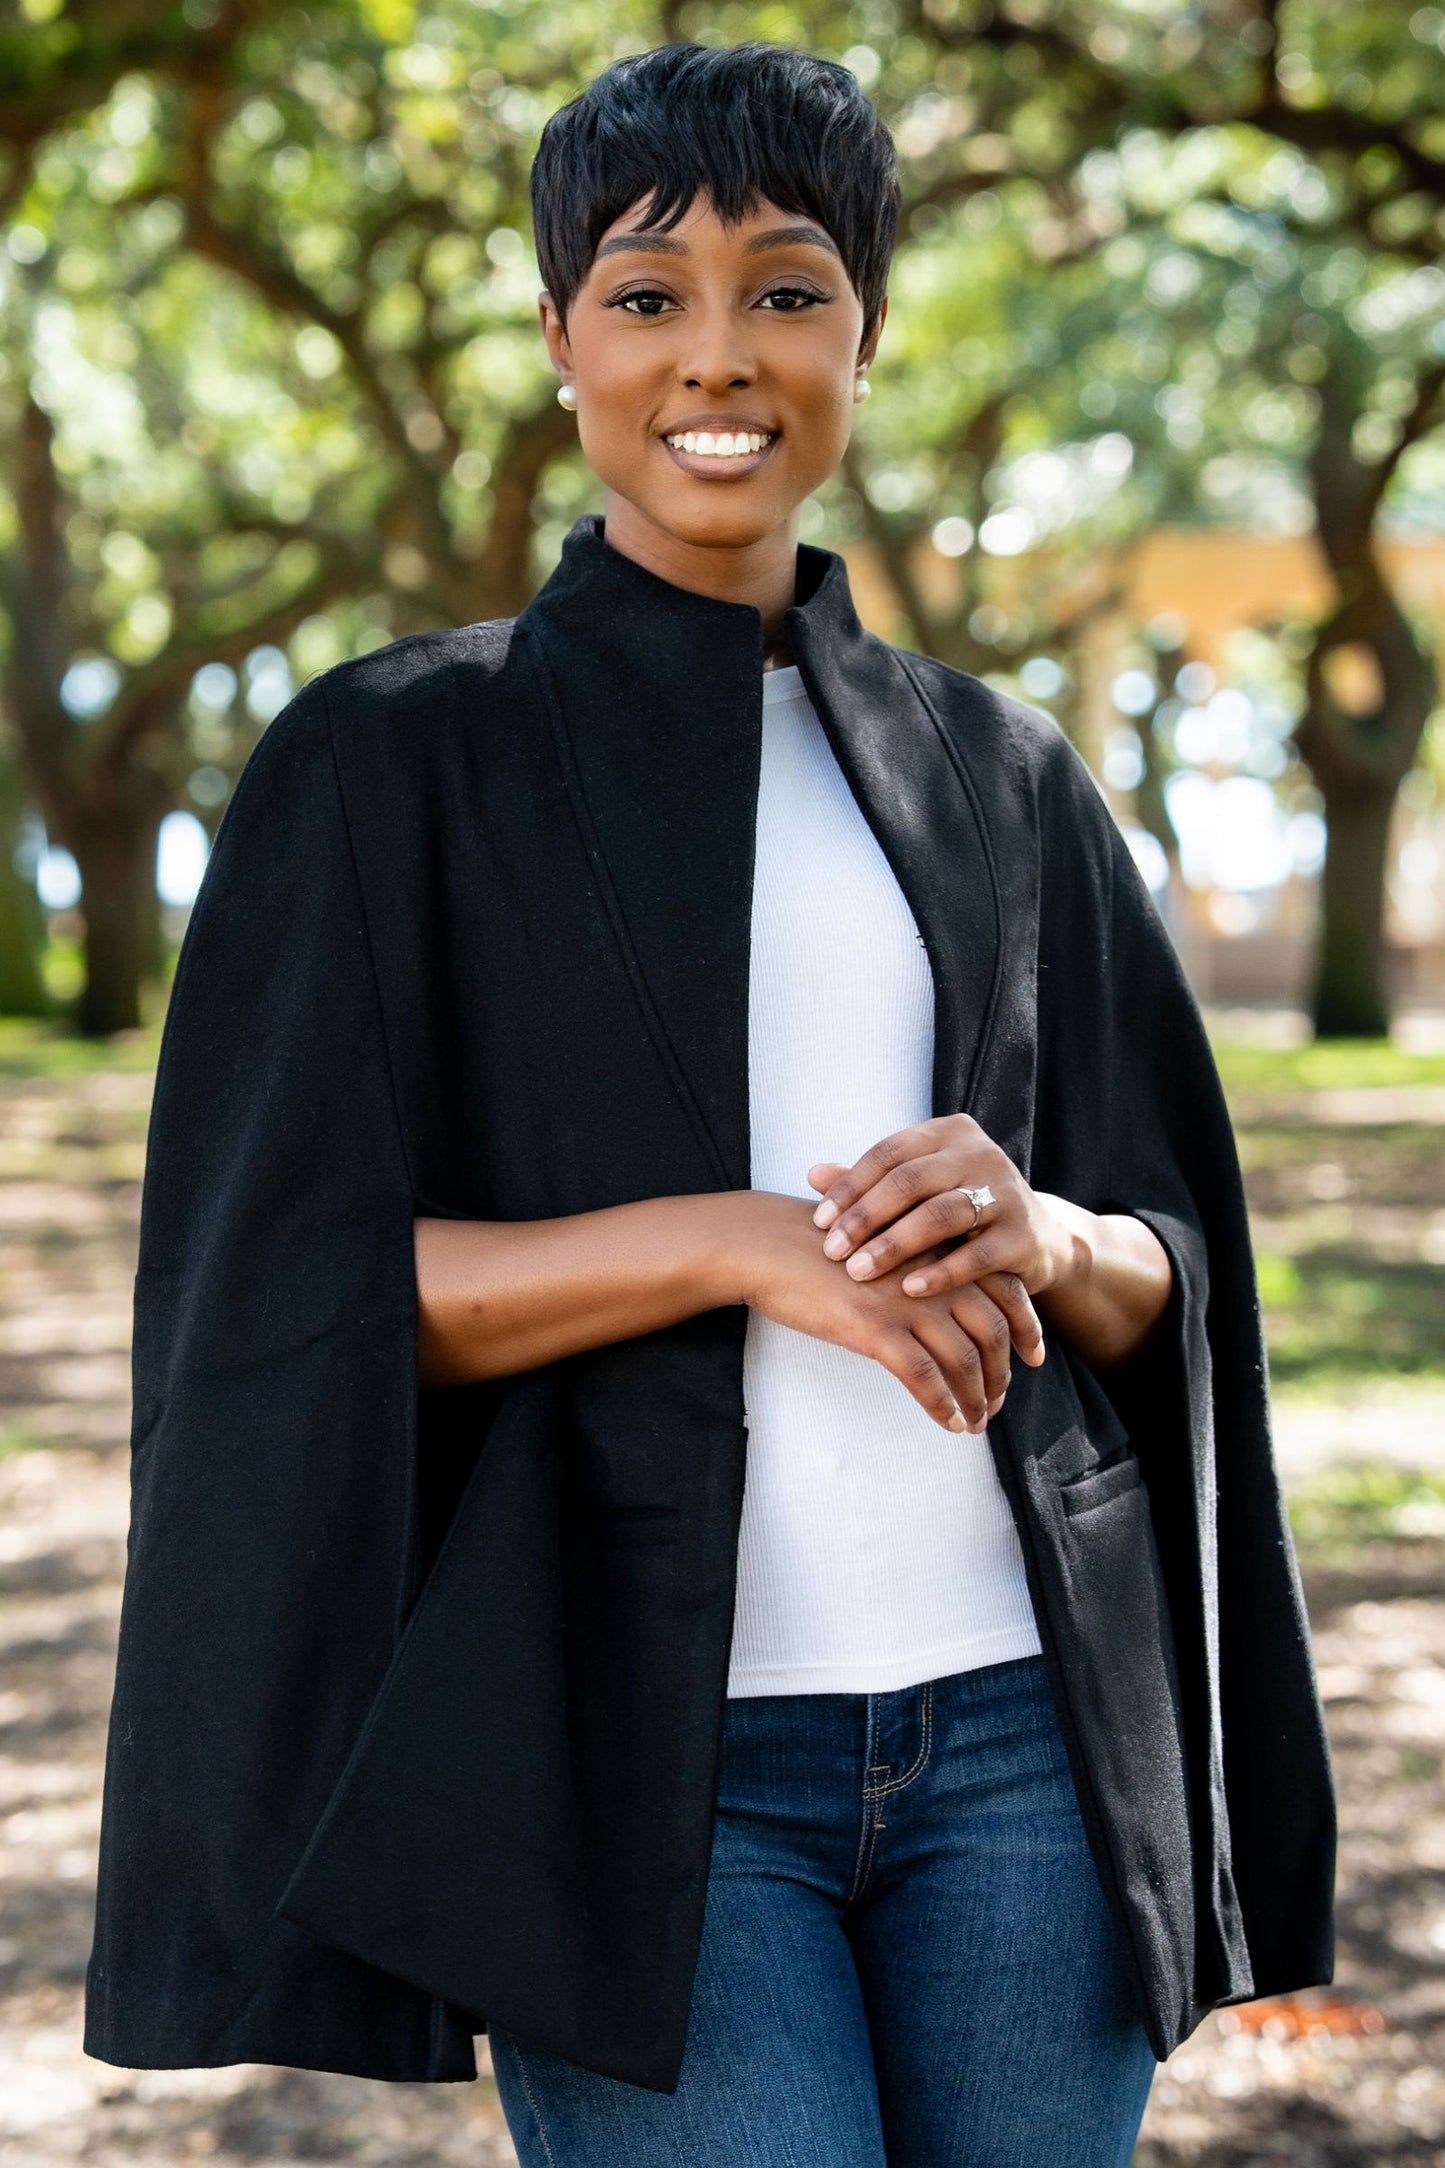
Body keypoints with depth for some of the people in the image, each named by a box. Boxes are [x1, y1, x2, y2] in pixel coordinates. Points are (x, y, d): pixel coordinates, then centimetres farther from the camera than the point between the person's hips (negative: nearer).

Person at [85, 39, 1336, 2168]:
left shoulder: (998, 774, 11)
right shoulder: (400, 758, 0)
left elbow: (1173, 1260, 13)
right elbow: (284, 1285, -6)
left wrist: (1033, 1232, -11)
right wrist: (738, 1240, -18)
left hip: (1019, 1728, 4)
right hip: (642, 1750, -4)